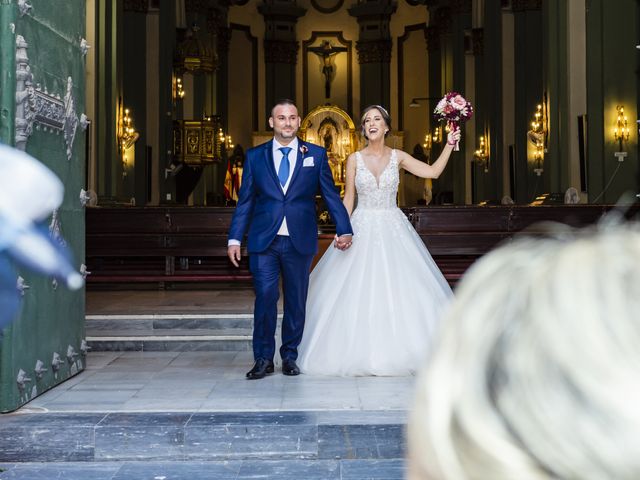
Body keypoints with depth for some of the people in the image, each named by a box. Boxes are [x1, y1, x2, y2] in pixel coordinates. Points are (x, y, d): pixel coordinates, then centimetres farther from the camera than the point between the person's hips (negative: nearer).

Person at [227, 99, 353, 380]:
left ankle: (290, 356, 22)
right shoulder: (255, 156, 8)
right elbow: (245, 201, 8)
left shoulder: (316, 154, 7)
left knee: (296, 301, 7)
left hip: (300, 241, 1)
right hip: (264, 241, 0)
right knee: (265, 299, -5)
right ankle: (263, 359, 8)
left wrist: (344, 230, -6)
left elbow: (331, 195, 5)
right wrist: (235, 239, 2)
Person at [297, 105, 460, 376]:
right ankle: (362, 354, 7)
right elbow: (348, 199, 4)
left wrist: (449, 144, -6)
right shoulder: (355, 159, 3)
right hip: (362, 229, -1)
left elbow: (433, 172, -1)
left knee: (398, 290, -3)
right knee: (359, 294, -3)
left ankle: (396, 352, 8)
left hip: (392, 229, 1)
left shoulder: (398, 157, 4)